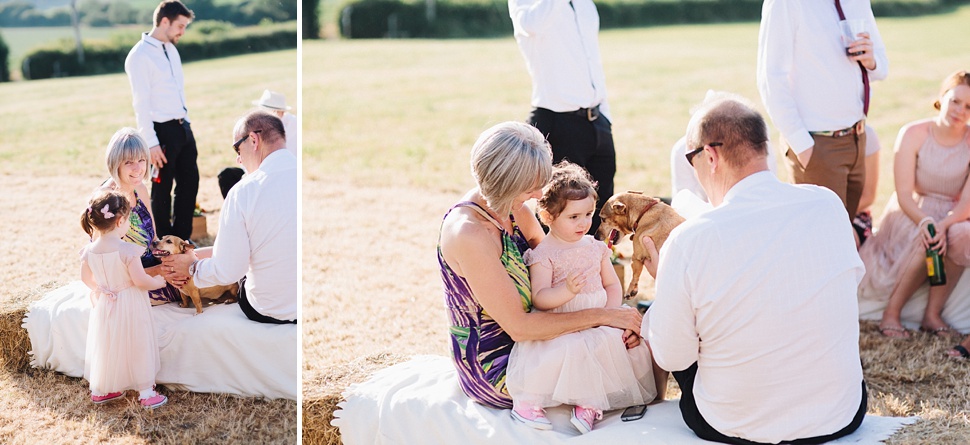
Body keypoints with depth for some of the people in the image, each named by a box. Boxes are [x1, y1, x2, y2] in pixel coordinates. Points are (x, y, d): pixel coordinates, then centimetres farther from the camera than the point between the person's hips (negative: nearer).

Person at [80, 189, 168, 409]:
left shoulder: (90, 251, -6)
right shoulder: (127, 250, -24)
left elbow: (86, 278, 8)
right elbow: (141, 280, -22)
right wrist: (158, 282, -4)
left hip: (104, 306, 6)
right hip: (130, 307, -6)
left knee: (105, 346, 19)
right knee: (138, 347, 6)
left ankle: (100, 390, 31)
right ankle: (146, 393, 12)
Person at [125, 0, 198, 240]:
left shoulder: (171, 49, 12)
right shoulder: (140, 56, -14)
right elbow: (141, 103, -17)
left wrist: (187, 123, 15)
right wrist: (151, 143, -19)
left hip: (183, 127, 8)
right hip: (163, 131, -8)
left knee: (190, 182, 13)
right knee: (162, 189, 4)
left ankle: (182, 238, 26)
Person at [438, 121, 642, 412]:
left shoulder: (516, 211, -1)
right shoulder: (468, 233, -27)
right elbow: (518, 327, -26)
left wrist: (613, 310, -13)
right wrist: (601, 316, -22)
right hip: (496, 370, -8)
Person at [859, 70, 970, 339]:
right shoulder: (913, 135, -10)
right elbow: (904, 195, -14)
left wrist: (943, 225, -32)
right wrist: (925, 222, -32)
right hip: (909, 216, -2)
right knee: (928, 241, -35)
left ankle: (933, 314, -20)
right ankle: (891, 313, -18)